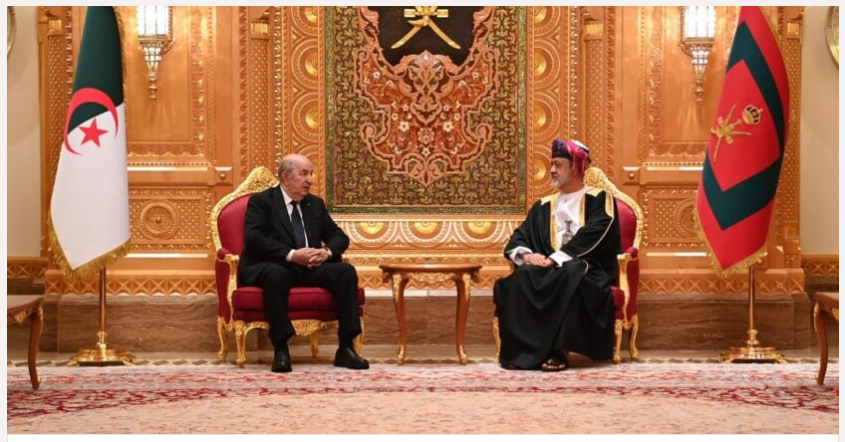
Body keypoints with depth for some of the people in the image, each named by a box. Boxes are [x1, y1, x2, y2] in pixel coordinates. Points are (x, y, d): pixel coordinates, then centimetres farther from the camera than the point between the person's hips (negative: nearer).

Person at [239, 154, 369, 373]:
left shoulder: (315, 204, 18)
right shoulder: (261, 201, 1)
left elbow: (339, 237, 17)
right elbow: (253, 239, -14)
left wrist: (327, 252, -8)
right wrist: (291, 255, -23)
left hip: (310, 269, 5)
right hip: (273, 268, -5)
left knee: (346, 271, -20)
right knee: (276, 274, -40)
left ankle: (345, 348, -21)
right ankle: (281, 350, -34)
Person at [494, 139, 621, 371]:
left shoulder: (599, 199, 5)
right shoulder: (543, 206, 21)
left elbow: (592, 237, -11)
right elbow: (518, 238, 14)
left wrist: (556, 258, -20)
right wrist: (525, 254, -11)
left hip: (588, 270, -4)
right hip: (550, 268, 4)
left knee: (569, 274, -40)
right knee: (520, 278, -29)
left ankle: (560, 350, -37)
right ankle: (523, 350, -32)